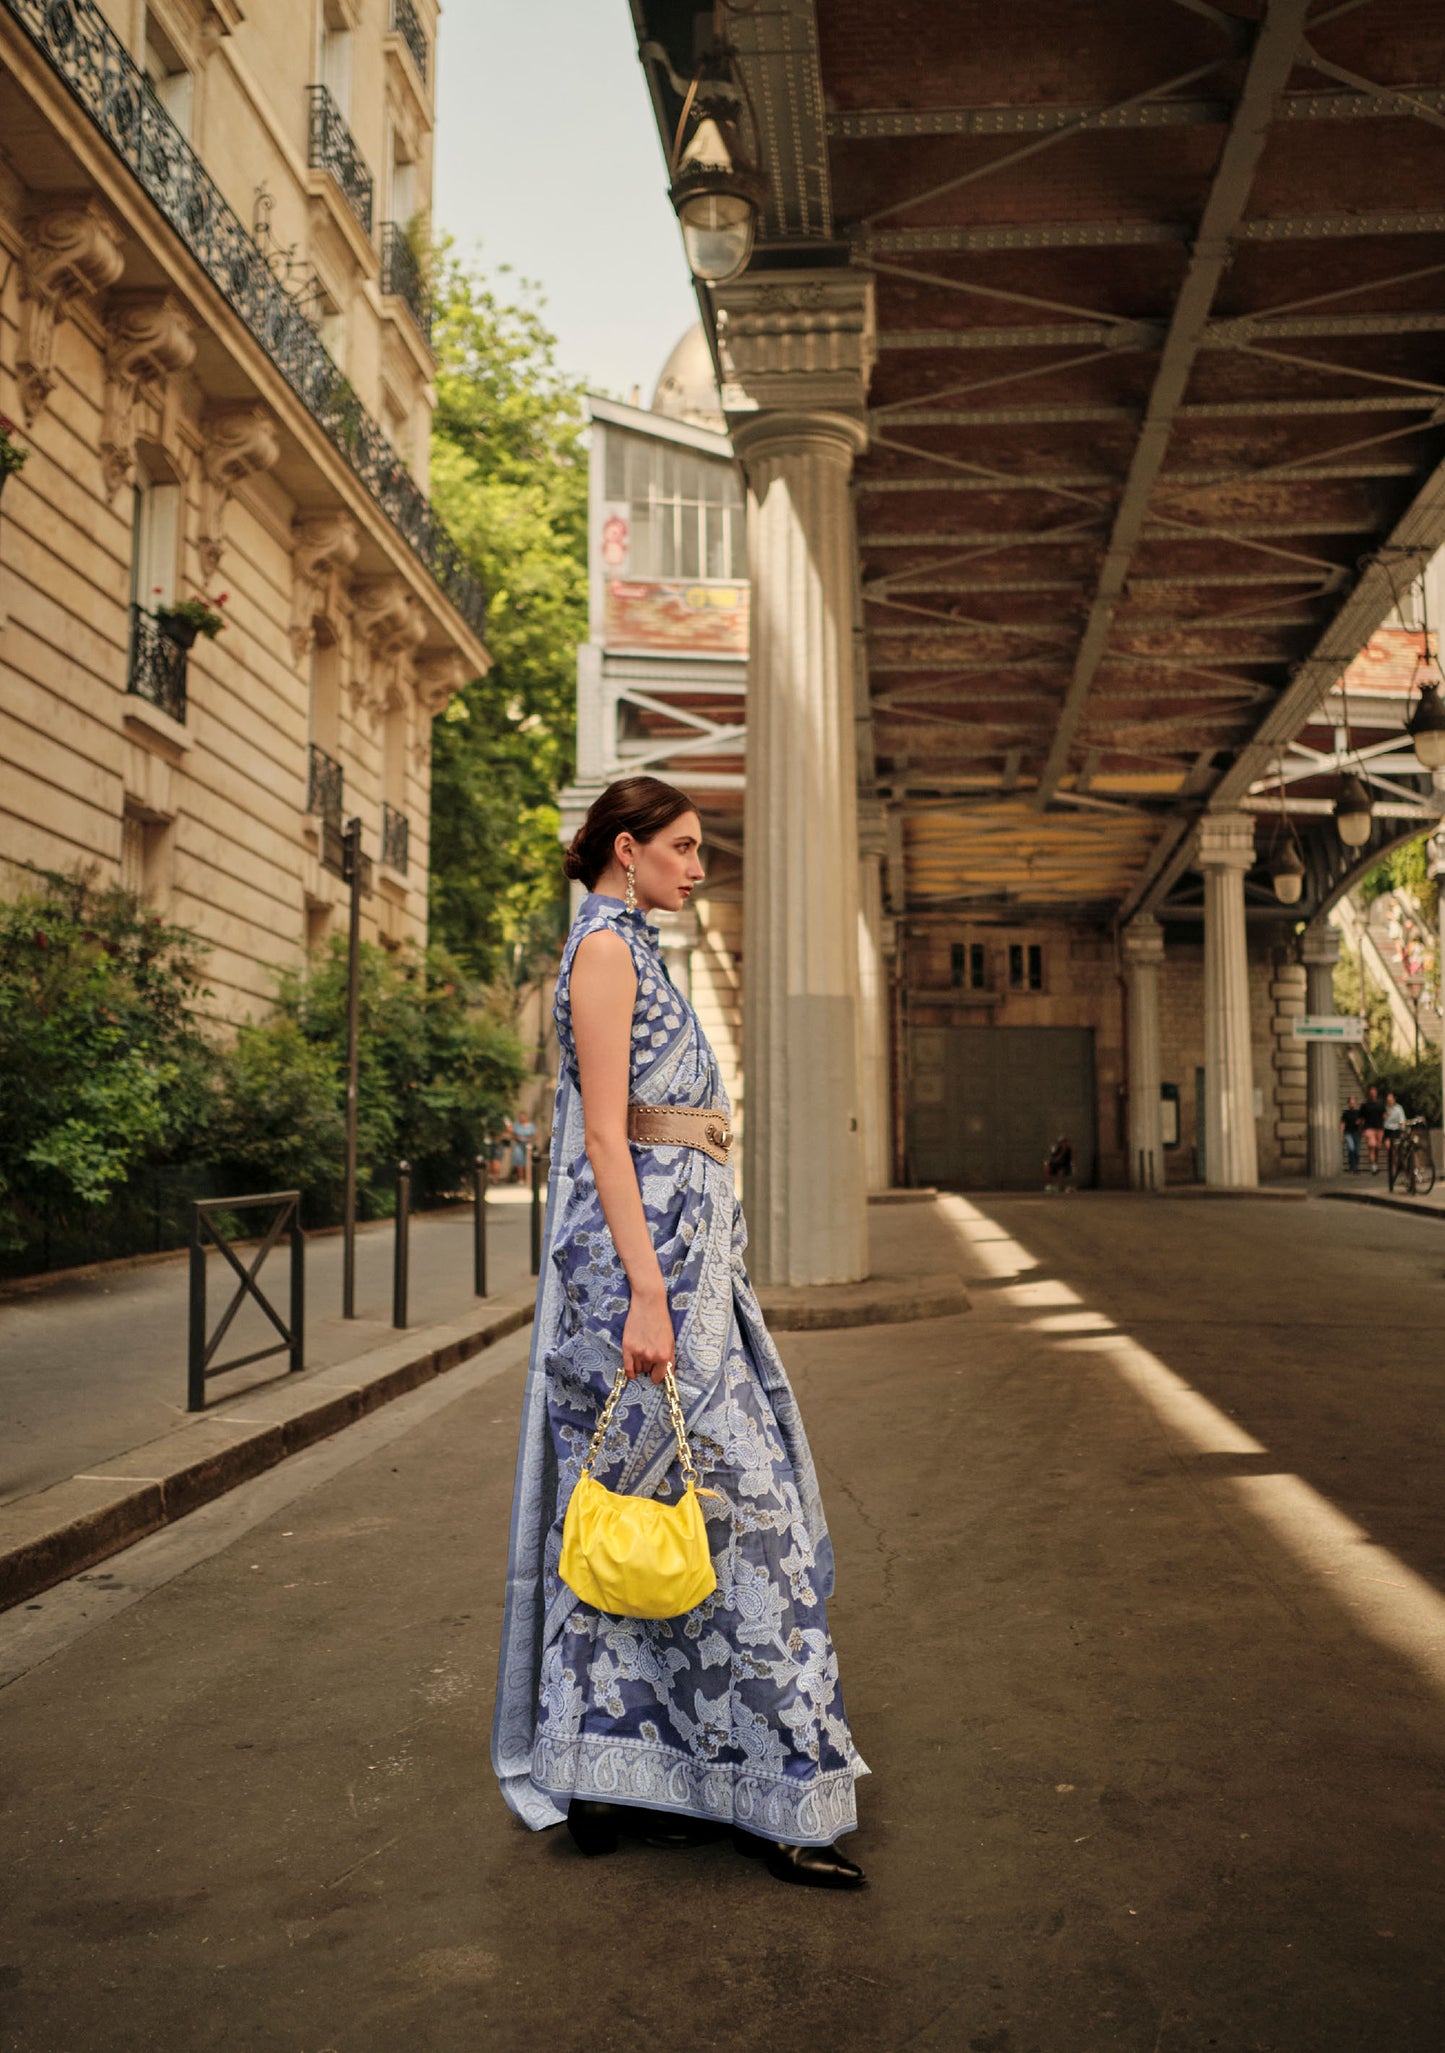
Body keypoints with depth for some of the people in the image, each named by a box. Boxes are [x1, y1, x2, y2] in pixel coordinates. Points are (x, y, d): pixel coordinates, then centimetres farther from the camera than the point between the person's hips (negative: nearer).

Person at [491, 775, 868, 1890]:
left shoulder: (634, 954, 21)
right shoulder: (604, 949, -9)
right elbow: (604, 1135, -18)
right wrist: (647, 1293, -24)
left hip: (677, 1251, 10)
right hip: (643, 1256, -10)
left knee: (647, 1513, 11)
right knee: (731, 1500, -7)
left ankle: (607, 1777, 19)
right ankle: (769, 1792, 1)